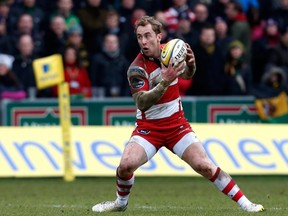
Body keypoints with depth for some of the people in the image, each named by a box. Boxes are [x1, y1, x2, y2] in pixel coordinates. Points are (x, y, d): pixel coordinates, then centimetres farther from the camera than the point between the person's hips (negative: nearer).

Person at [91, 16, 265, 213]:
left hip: (177, 124, 2)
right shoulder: (137, 69, -18)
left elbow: (187, 75, 16)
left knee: (204, 165, -9)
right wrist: (165, 81, -43)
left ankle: (244, 202, -2)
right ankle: (121, 203, 8)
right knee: (126, 164, -21)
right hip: (148, 127, -2)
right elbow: (142, 102, -32)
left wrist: (191, 64, -8)